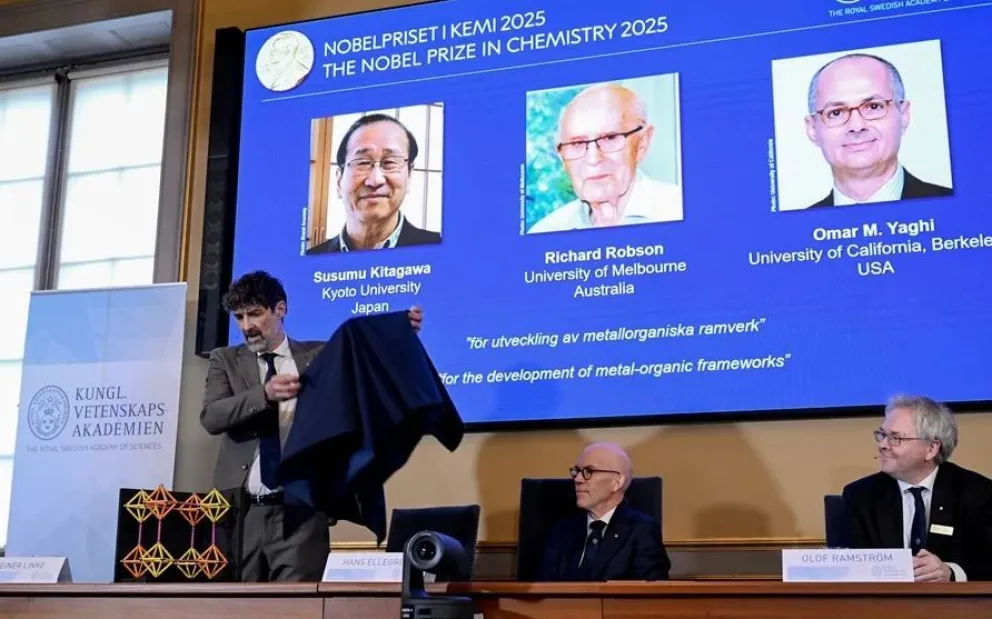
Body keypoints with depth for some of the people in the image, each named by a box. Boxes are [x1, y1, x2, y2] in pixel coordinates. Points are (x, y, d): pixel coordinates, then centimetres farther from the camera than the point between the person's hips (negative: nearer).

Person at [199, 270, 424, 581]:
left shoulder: (320, 356, 10)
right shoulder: (225, 360, 11)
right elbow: (211, 417, -5)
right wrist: (264, 393, -21)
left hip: (300, 509, -1)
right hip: (239, 509, 2)